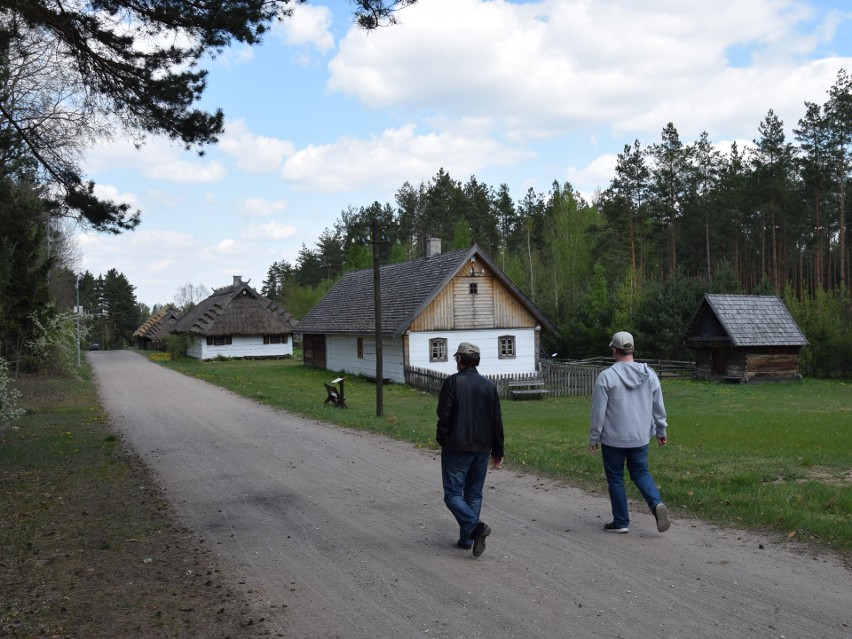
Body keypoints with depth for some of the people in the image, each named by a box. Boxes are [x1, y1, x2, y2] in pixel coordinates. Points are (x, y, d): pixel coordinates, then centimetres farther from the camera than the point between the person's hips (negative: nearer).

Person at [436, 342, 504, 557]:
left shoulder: (453, 382, -8)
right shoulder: (489, 386, 7)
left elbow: (444, 415, -13)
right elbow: (497, 421, 8)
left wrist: (442, 440, 2)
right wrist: (498, 451, 14)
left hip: (456, 448, -5)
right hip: (482, 449, 5)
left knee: (453, 494, 0)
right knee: (474, 495, 14)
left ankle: (476, 526, -19)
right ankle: (466, 539, 15)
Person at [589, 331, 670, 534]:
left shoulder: (606, 377, -14)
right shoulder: (649, 374, 1)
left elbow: (598, 412, -11)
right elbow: (658, 408, 8)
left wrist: (593, 438, -2)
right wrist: (661, 431, 20)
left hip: (613, 439, -4)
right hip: (640, 437, 4)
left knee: (615, 479, 9)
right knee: (641, 473, 18)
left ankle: (621, 522, 14)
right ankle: (657, 503, -6)